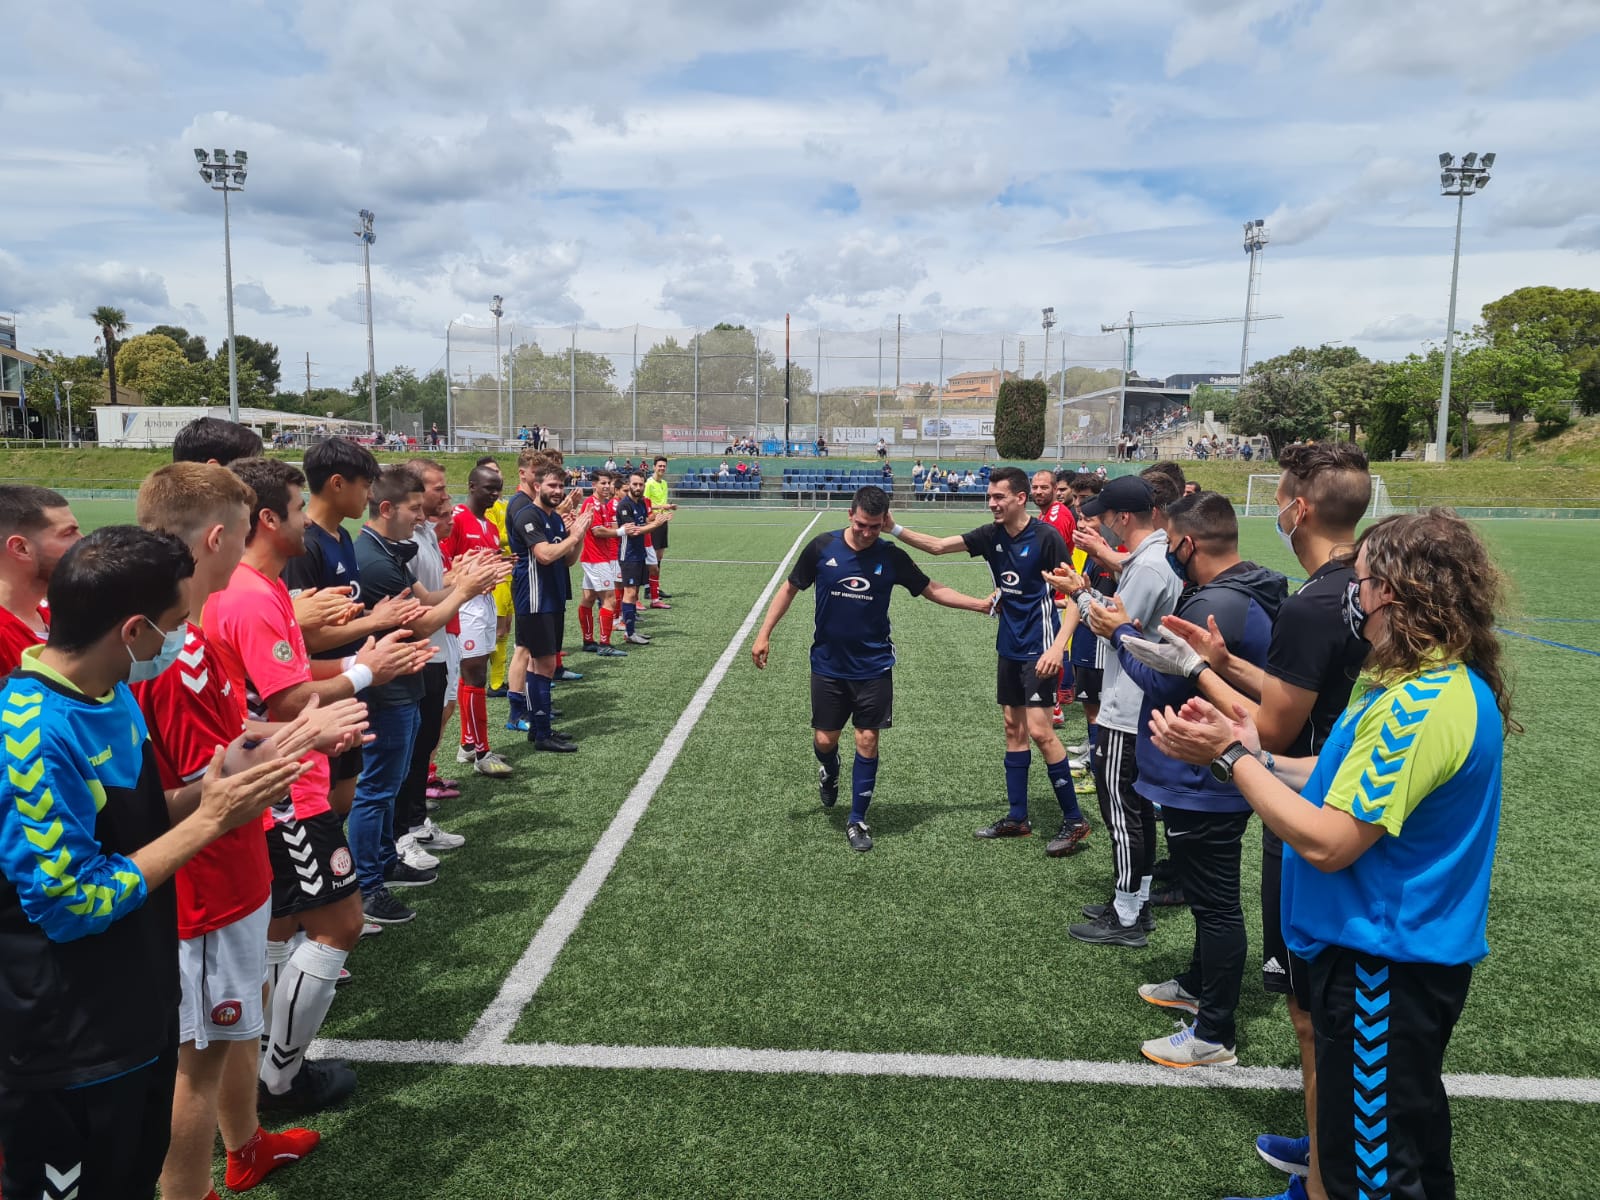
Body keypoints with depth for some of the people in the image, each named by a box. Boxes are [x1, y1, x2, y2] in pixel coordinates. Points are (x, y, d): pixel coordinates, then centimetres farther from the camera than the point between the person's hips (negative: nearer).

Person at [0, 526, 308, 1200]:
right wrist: (209, 820, -21)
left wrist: (209, 790, -6)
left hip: (140, 1009, 8)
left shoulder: (111, 695, 0)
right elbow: (74, 907, -24)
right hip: (68, 1049, -8)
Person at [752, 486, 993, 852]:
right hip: (828, 665, 0)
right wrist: (764, 634, -1)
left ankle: (857, 821, 16)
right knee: (824, 740, 6)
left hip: (873, 667, 0)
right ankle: (829, 771, 44)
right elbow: (790, 589, 2)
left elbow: (934, 590, 3)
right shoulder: (822, 547, -9)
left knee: (867, 741, -1)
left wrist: (982, 603, -4)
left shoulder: (892, 557, -7)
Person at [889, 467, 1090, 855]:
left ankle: (1074, 821, 1)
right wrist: (896, 530, -7)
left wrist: (1058, 646, -25)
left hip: (1038, 647, -7)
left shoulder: (1045, 537, -15)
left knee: (1039, 730, -11)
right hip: (1009, 645, 7)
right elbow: (938, 546, 6)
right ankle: (1017, 817, 21)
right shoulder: (992, 535, 3)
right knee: (1013, 727, 11)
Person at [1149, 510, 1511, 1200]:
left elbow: (1327, 842, -28)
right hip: (1395, 946, 10)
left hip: (1384, 965, -10)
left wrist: (1231, 757, -20)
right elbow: (1349, 783, 11)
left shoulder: (1421, 706, -28)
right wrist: (1254, 757, -1)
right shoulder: (1440, 682, 6)